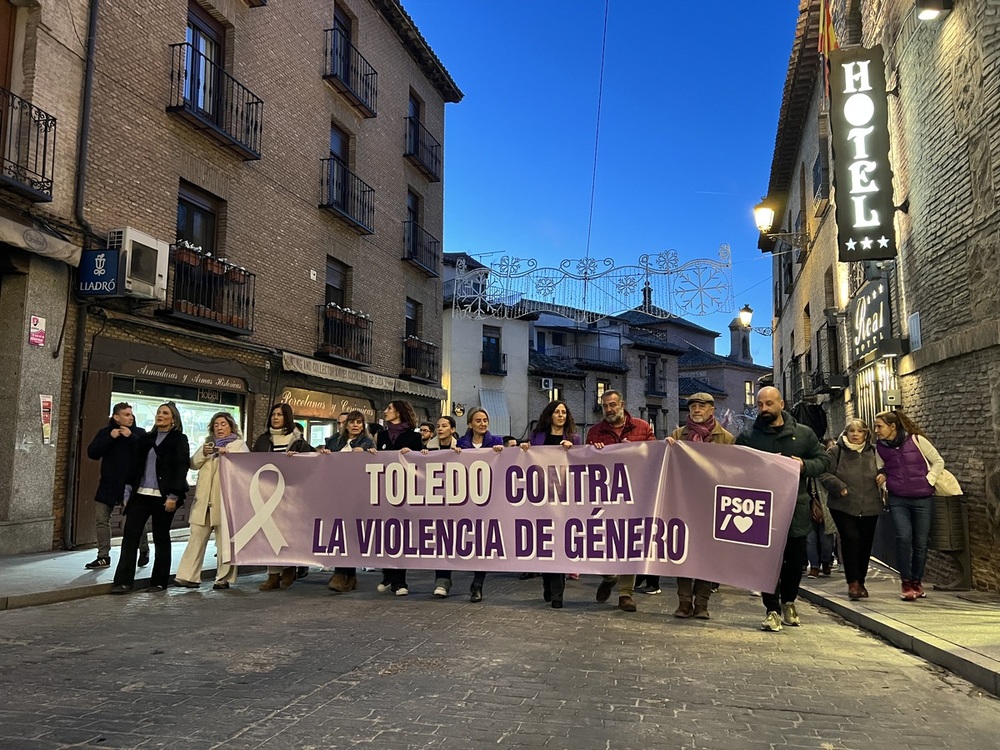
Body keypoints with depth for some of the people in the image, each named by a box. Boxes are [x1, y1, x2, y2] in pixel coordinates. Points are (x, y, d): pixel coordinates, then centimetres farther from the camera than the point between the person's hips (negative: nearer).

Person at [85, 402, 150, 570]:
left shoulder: (139, 433, 1)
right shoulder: (105, 432, 6)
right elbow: (92, 453, -5)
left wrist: (131, 436, -20)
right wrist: (110, 438, -14)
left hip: (131, 484, -2)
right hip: (109, 484, 3)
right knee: (101, 519, 3)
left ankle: (144, 551, 22)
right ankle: (103, 557, 13)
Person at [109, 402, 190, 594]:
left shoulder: (179, 440, 0)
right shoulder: (146, 439, 15)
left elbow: (181, 468, -8)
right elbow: (136, 465, 15)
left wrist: (173, 496, -16)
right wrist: (130, 490, 7)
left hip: (163, 496, -5)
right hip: (141, 494, 5)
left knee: (161, 538, 3)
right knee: (130, 535, -3)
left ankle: (159, 581, 13)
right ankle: (124, 581, 0)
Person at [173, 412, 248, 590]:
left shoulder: (239, 444, 10)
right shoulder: (207, 445, 24)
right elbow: (193, 464, 12)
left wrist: (227, 453, -24)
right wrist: (203, 453, -8)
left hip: (226, 500, -4)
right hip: (204, 500, 4)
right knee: (196, 538, -1)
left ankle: (224, 578, 2)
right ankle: (188, 576, 1)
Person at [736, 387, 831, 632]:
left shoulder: (803, 434, 6)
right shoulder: (747, 437, 2)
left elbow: (824, 460, 9)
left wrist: (804, 465, -11)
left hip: (796, 508, 2)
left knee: (796, 560, 10)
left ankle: (788, 602, 34)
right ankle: (772, 610, 12)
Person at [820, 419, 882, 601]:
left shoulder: (873, 452, 9)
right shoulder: (836, 451, -1)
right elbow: (825, 474, -5)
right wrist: (840, 487, -18)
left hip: (869, 507, 4)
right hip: (843, 506, -4)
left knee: (866, 543, 8)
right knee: (850, 539, -14)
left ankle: (860, 581, 24)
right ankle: (853, 582, -5)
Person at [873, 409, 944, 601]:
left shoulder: (916, 440, -5)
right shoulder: (880, 448, 3)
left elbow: (938, 462, 4)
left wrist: (928, 481, -5)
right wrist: (882, 478, -3)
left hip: (923, 498, -1)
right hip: (897, 500, 1)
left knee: (920, 542, 3)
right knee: (903, 537, -16)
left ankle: (917, 581, 22)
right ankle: (906, 581, -2)